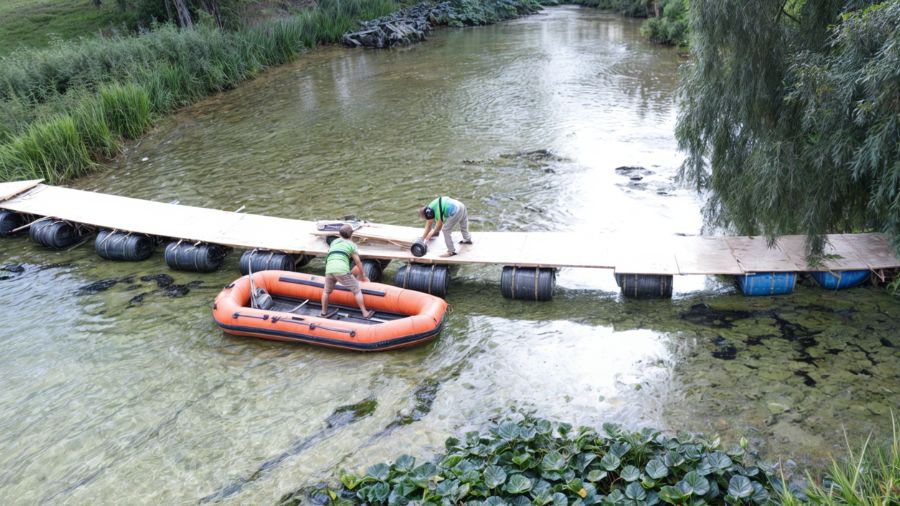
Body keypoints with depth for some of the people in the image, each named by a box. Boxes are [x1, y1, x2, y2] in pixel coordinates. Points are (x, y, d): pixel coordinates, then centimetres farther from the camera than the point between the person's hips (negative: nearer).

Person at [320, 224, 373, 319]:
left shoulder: (334, 242, 29)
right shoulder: (352, 244, 15)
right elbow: (358, 262, 14)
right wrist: (363, 276, 27)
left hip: (329, 270, 4)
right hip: (342, 270, -4)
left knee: (327, 291, 29)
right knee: (357, 290, 10)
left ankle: (323, 312, 34)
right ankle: (365, 313, 10)